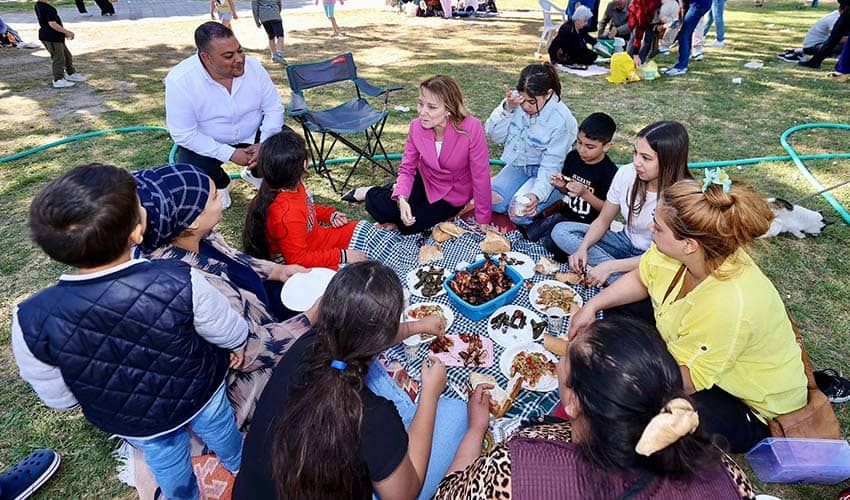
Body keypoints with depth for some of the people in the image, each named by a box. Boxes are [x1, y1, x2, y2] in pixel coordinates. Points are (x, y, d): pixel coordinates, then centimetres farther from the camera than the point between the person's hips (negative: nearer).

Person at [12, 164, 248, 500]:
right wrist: (237, 347, 5)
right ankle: (241, 469, 62)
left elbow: (59, 398, -13)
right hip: (202, 396, -1)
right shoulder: (182, 283, -38)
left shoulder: (33, 321, -31)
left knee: (168, 465, 32)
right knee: (223, 435, 33)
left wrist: (98, 389, 10)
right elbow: (231, 333, -18)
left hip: (130, 423, 1)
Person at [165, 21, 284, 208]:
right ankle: (220, 183, 13)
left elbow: (273, 108, -10)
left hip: (253, 135, 3)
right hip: (204, 144, -3)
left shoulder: (252, 66, -17)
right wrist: (230, 154, -29)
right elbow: (184, 135, -22)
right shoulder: (180, 80, -25)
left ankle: (255, 173, 17)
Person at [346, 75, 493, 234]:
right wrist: (401, 199, -31)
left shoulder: (472, 129, -33)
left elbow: (481, 177, -25)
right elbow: (407, 169, -11)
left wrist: (483, 221, -19)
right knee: (376, 205, -14)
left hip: (453, 194, -2)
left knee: (407, 226, -15)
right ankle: (372, 192, 23)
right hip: (424, 179, 2)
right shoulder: (416, 127, -20)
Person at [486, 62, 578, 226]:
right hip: (519, 165, 5)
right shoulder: (514, 100, -13)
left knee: (520, 214, -21)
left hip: (546, 174, -4)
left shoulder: (560, 119, -24)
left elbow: (551, 166, -23)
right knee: (493, 201, -12)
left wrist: (537, 194, -37)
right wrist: (507, 108, -26)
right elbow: (494, 135, -10)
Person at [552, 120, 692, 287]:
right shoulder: (627, 173, -12)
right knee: (561, 231, -11)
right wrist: (583, 248, -20)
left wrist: (610, 266, -30)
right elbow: (603, 220, -1)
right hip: (625, 241, 6)